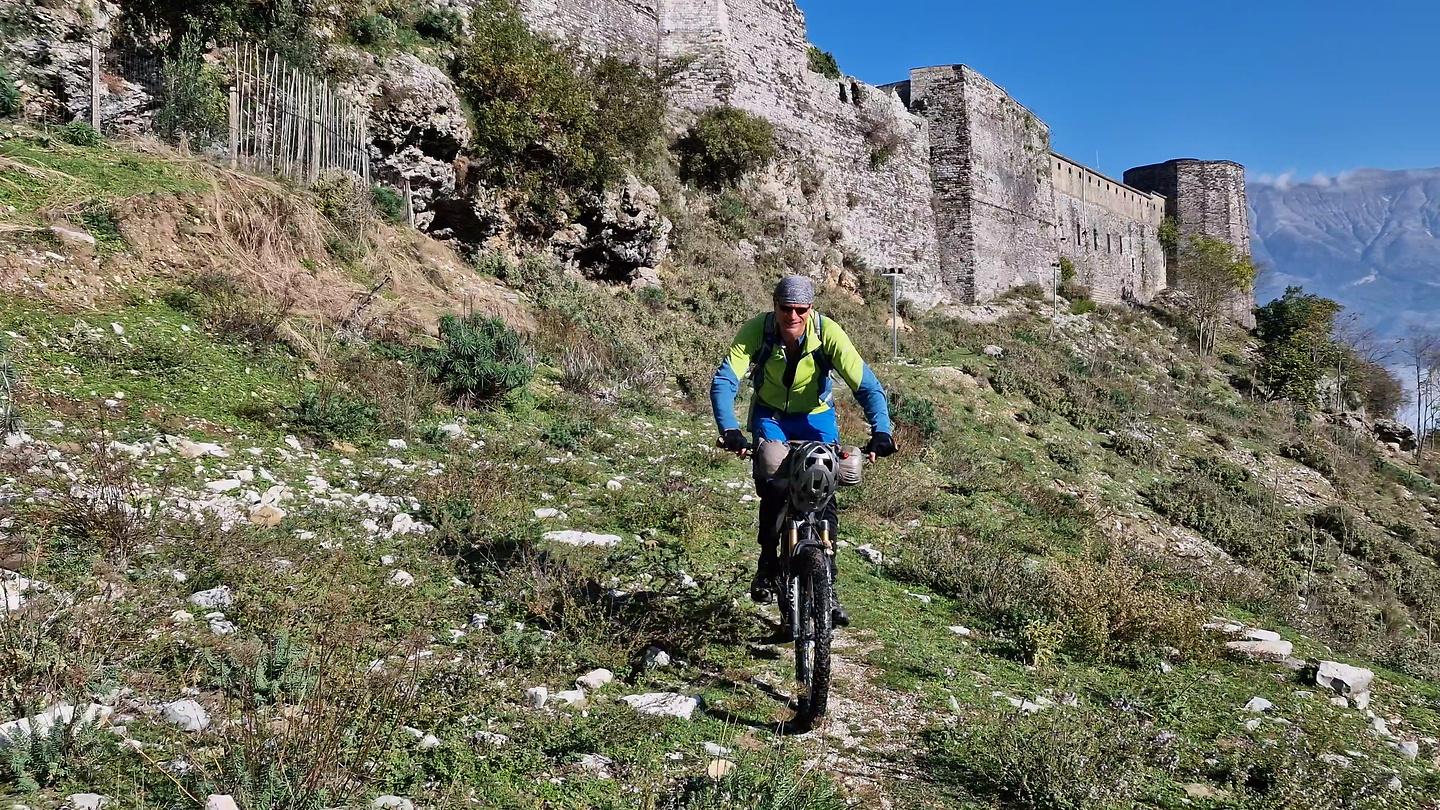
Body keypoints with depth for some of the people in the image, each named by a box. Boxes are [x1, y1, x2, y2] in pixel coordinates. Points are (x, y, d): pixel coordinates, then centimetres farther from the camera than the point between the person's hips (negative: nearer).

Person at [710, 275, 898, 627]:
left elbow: (866, 384, -29)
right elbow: (723, 381, -32)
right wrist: (729, 429, -48)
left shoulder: (828, 332, -27)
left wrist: (880, 430, -44)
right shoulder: (756, 330, -26)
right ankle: (768, 564, -1)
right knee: (772, 484, -24)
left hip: (815, 416, 1)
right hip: (770, 416, 0)